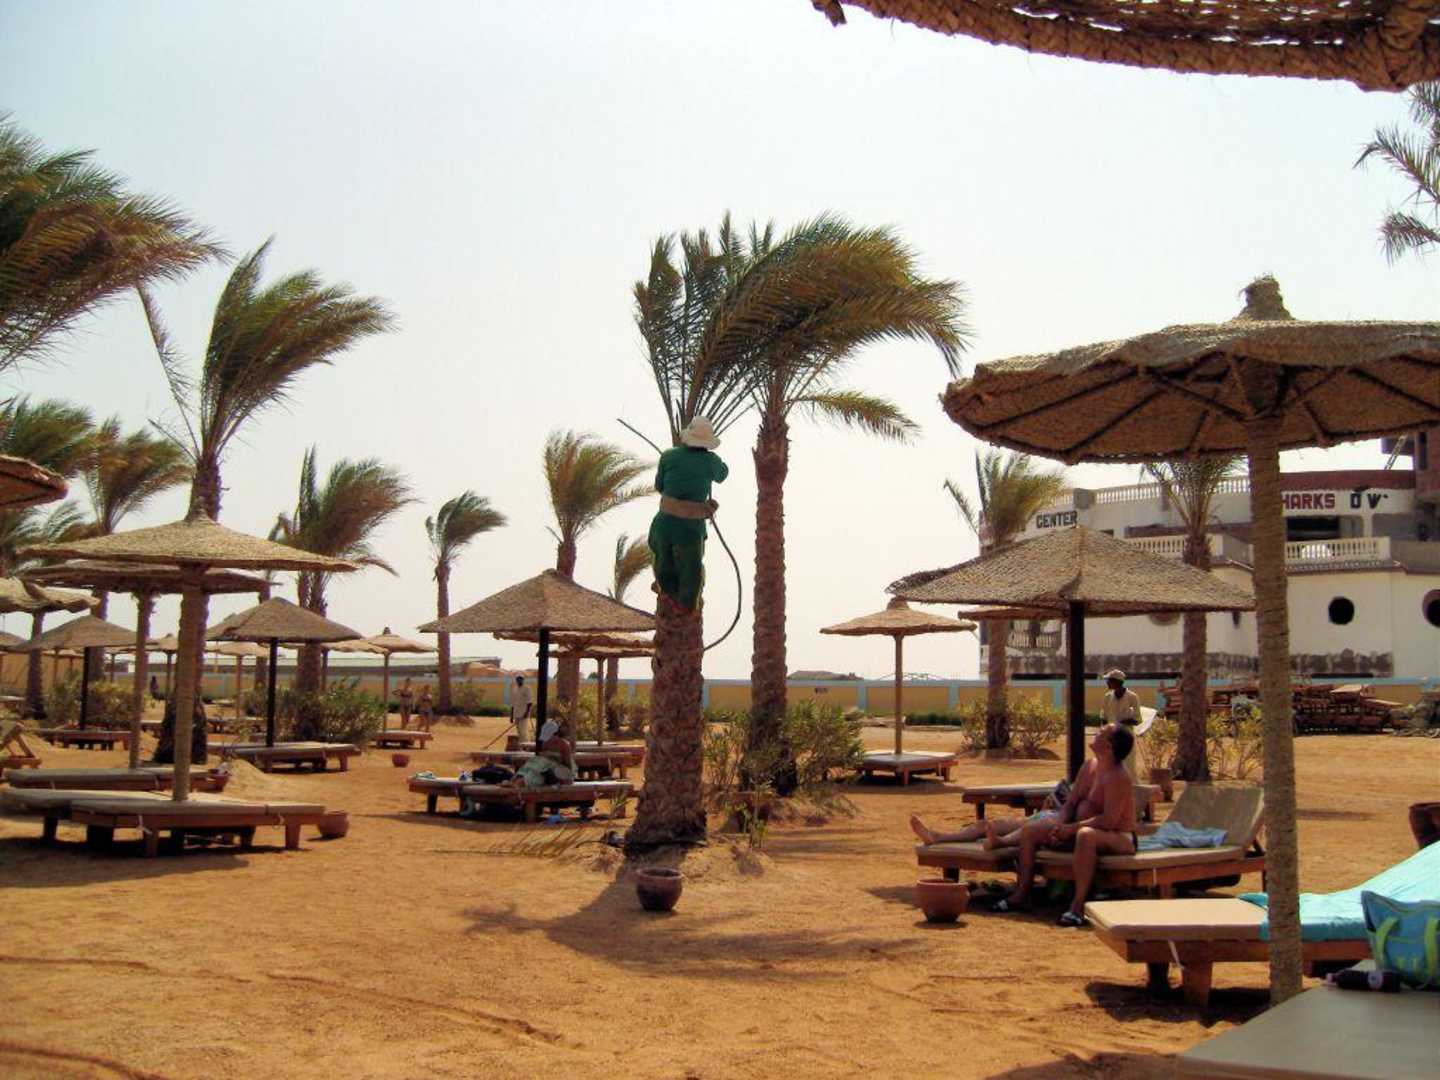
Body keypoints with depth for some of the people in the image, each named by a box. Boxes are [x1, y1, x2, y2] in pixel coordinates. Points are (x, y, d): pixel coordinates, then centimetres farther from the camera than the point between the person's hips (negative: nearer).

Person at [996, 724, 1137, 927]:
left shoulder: (1117, 777, -20)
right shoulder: (1089, 767, 7)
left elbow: (1109, 820, -28)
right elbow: (1070, 803, 11)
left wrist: (1071, 828, -26)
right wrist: (1060, 827, -8)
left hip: (1119, 838, -9)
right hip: (1079, 831, 10)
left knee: (1085, 835, -44)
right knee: (1029, 832, 4)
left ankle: (1078, 907, -43)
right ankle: (1020, 895, 6)